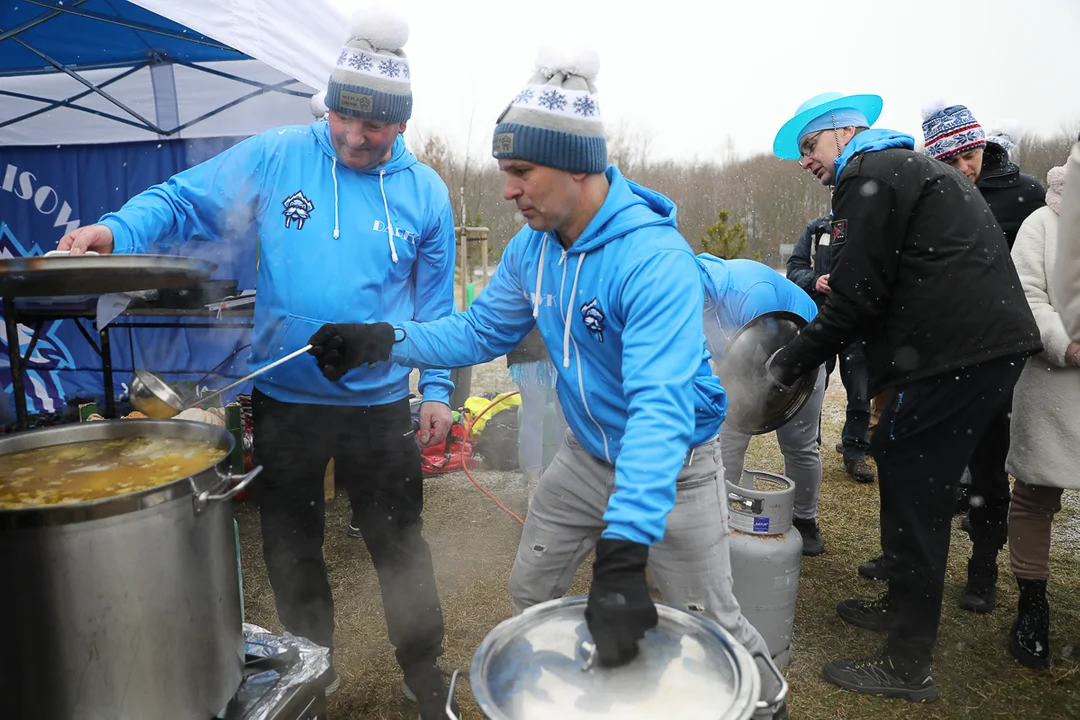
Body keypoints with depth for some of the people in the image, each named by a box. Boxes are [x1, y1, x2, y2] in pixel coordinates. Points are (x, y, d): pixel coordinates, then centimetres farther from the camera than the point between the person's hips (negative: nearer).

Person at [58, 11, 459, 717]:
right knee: (291, 544, 17)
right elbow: (184, 199, -4)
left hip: (379, 403, -1)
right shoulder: (276, 156, -4)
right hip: (284, 400, 1)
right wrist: (115, 230, -24)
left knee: (399, 541, 10)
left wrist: (438, 389, 0)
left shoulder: (425, 192, -1)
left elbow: (435, 302, 3)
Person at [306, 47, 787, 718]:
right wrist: (382, 340, -11)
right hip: (587, 455, 7)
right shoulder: (531, 248, -7)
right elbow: (482, 330, 3)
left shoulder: (655, 260, -32)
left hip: (671, 466, -6)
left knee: (710, 622, 8)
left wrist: (624, 549, -47)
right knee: (530, 595, 19)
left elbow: (661, 405, -40)